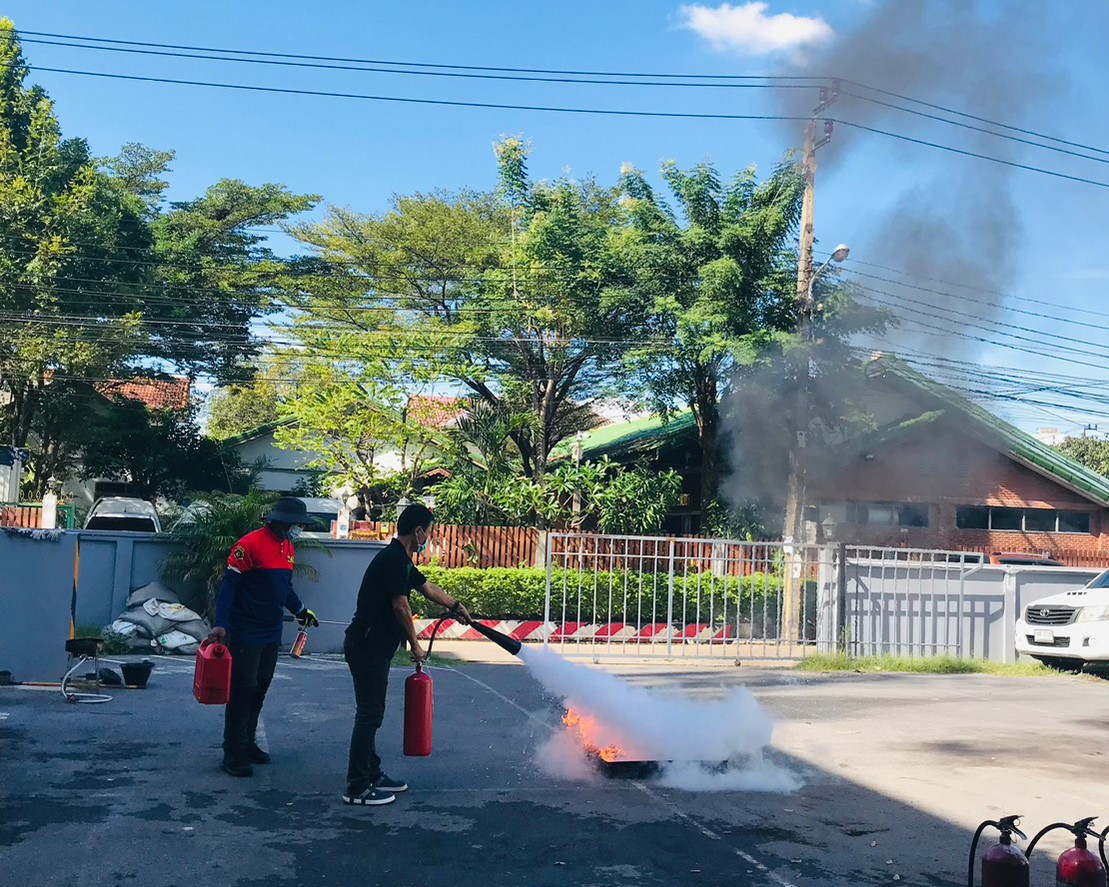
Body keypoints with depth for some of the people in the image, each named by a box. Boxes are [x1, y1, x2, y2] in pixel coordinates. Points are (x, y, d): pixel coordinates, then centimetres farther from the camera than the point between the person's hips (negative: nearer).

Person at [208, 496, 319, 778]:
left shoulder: (288, 548, 10)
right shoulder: (250, 545, -16)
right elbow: (229, 585, -17)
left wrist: (300, 611, 14)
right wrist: (221, 625, -23)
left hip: (271, 634, 8)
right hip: (245, 634, -8)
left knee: (259, 691, 13)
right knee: (242, 692, -2)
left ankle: (248, 745, 24)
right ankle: (233, 755, 5)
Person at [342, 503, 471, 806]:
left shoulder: (399, 559, 16)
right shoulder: (394, 559, -16)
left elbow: (427, 587, 30)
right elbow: (400, 605, -18)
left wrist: (456, 606, 42)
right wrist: (415, 645, -8)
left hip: (371, 647, 10)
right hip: (368, 647, -10)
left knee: (371, 713, 16)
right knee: (369, 714, -6)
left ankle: (371, 774, 25)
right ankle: (357, 788, 0)